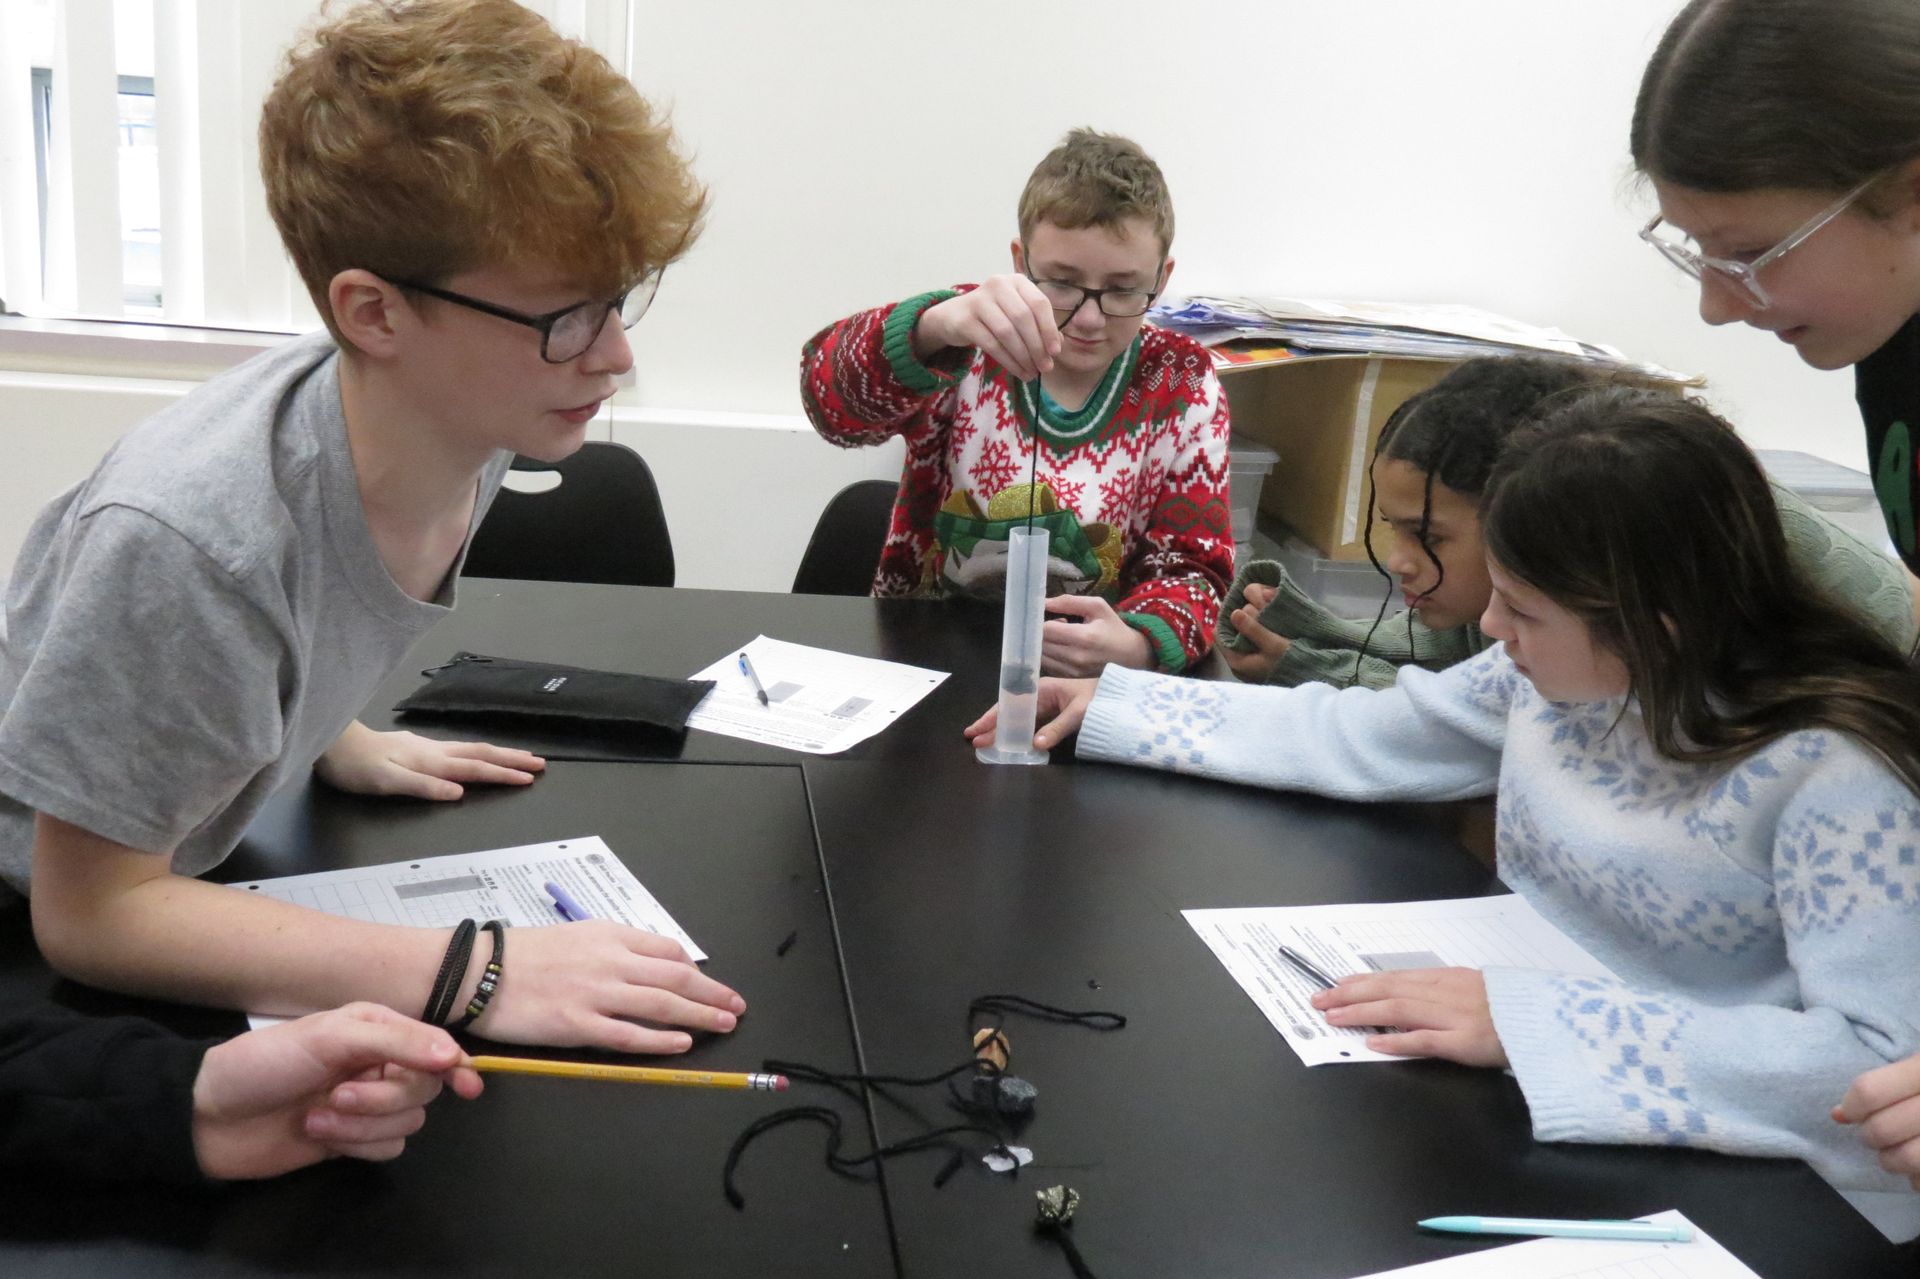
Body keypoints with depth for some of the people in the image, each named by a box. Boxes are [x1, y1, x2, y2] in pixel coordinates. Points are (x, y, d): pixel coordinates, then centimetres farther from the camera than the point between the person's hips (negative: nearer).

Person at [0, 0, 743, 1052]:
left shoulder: (467, 421, -14)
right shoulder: (187, 538, -35)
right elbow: (90, 912, -27)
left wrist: (337, 743, -1)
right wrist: (472, 973, -33)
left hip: (188, 869, 6)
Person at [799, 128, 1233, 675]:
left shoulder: (1182, 385, -1)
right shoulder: (969, 342, -6)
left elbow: (1192, 565, -4)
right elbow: (833, 401, -24)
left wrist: (1133, 645, -26)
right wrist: (933, 328, -44)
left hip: (1093, 678, 1)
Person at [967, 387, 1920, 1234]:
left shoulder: (1830, 769, -25)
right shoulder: (1562, 667, -5)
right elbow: (1355, 738, 7)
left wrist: (1531, 1023, -38)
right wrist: (1112, 704, 7)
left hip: (1681, 1167, -6)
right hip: (1516, 1088, 6)